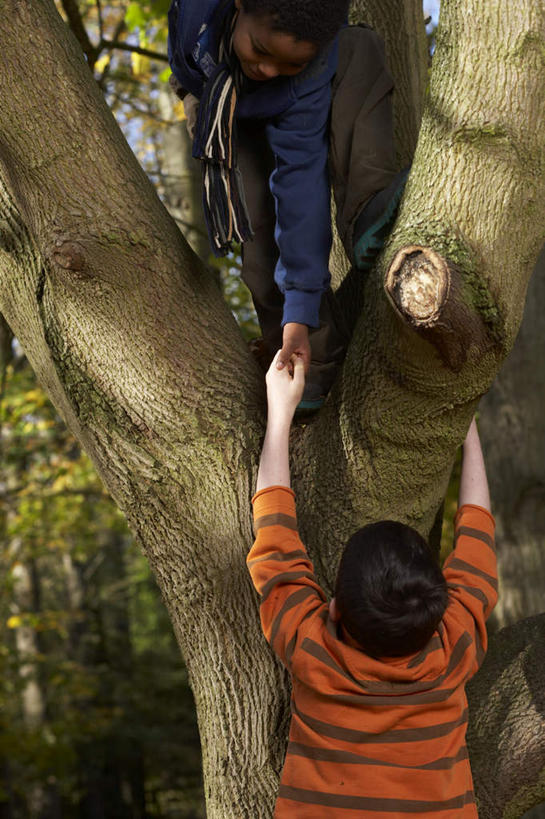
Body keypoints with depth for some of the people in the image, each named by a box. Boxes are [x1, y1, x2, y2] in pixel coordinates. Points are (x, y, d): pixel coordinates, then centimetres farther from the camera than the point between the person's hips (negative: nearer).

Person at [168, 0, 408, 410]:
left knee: (361, 49, -33)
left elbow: (299, 180, -41)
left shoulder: (314, 74, -43)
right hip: (211, 94, 1)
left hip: (283, 113, -1)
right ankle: (317, 361, -6)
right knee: (259, 227, -19)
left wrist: (300, 311, -42)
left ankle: (365, 212, -40)